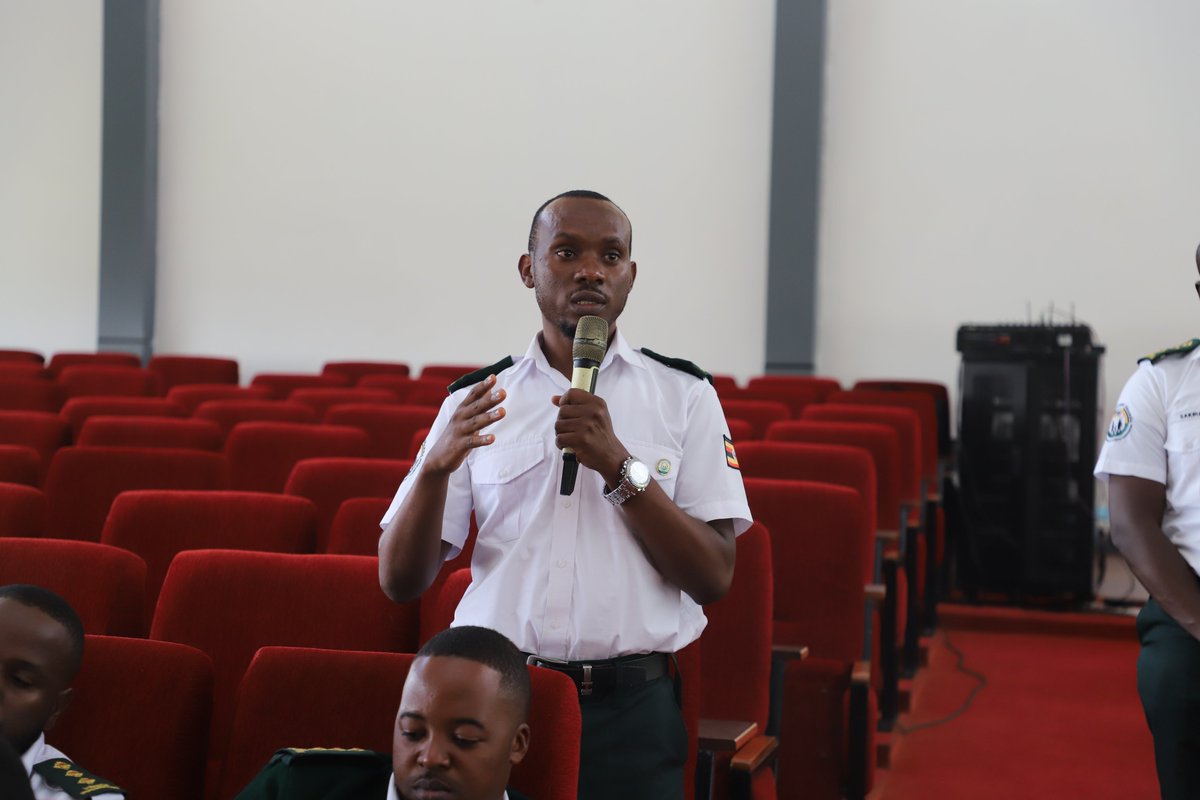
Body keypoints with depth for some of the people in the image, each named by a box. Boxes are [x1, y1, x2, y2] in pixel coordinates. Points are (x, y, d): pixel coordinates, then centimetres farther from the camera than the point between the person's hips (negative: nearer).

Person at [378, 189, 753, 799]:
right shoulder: (475, 401, 5)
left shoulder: (684, 395, 2)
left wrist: (619, 467, -16)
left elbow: (714, 578, -5)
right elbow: (400, 582, 1)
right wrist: (436, 468, -17)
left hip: (631, 704, 0)